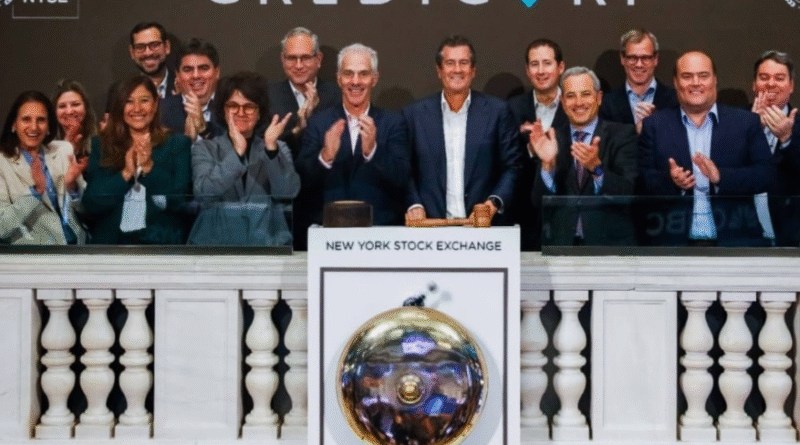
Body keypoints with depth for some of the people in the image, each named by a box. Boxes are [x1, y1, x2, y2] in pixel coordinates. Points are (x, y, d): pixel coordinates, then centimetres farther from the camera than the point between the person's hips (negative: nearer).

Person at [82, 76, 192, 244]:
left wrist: (149, 167, -9)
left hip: (160, 239, -1)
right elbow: (91, 205, 4)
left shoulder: (178, 144, 10)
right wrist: (126, 174, -6)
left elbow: (180, 202, 0)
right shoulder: (101, 146, 13)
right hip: (112, 239, 1)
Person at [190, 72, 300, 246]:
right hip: (214, 243, -1)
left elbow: (289, 193, -5)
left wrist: (271, 148, -15)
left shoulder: (278, 149, 13)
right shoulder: (205, 149, 10)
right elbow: (204, 193, -8)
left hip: (268, 245, 1)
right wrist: (237, 152, -15)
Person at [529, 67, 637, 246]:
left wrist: (596, 167, -23)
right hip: (561, 244, 2)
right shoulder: (552, 140, 11)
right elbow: (540, 205, 3)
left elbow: (628, 194, -8)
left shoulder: (622, 135, 5)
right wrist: (547, 164, -12)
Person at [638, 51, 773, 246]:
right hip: (674, 240, 0)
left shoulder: (746, 122, 6)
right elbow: (643, 180, 3)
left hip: (734, 240, 0)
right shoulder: (654, 126, 8)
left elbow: (765, 174, -2)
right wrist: (671, 181, -18)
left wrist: (721, 177, -18)